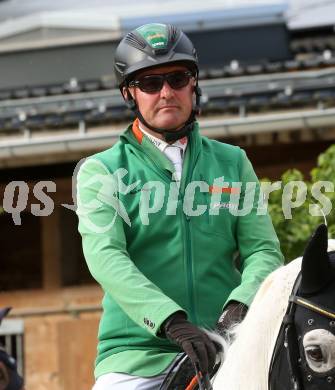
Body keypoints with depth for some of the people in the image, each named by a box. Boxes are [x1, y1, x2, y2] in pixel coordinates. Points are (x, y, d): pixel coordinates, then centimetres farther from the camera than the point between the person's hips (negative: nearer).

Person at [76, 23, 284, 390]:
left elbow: (263, 249, 10)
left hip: (227, 351, 2)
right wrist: (172, 320, -23)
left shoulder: (233, 163, 17)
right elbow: (104, 256, -8)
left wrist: (241, 303, -14)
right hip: (137, 355, -2)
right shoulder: (102, 170, 7)